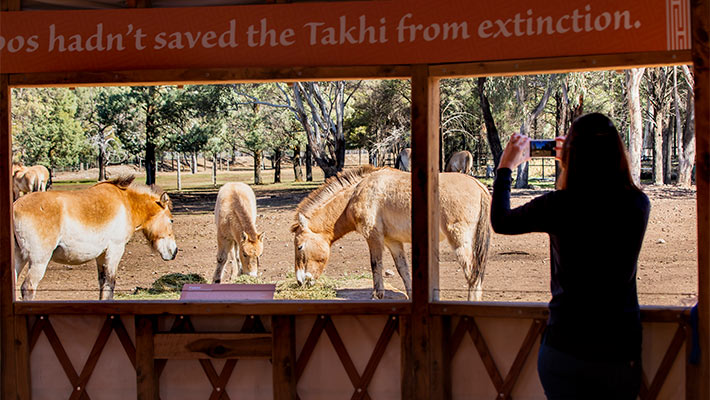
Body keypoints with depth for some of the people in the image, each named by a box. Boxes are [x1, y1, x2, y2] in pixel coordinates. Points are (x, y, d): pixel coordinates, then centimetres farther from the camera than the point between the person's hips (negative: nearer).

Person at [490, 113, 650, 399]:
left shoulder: (558, 206, -16)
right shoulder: (638, 204, -5)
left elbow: (500, 222, 3)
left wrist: (505, 167, 16)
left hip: (566, 347, -3)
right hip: (622, 348, 3)